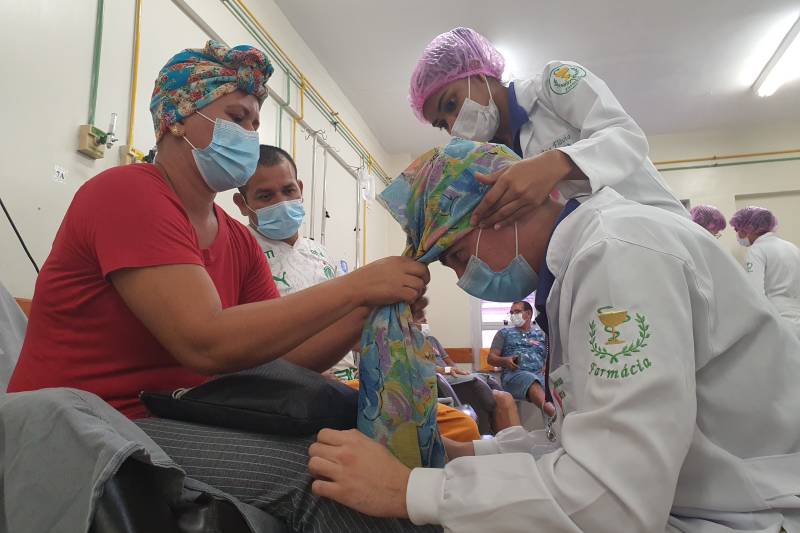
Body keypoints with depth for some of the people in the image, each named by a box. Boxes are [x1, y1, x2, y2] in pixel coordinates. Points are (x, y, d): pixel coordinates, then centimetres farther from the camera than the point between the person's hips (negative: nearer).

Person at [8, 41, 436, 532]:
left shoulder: (241, 243, 6)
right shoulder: (126, 193, -15)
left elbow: (283, 357, 0)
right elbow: (206, 344, -27)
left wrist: (369, 309, -15)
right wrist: (356, 285, -26)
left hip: (171, 424, 7)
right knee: (308, 466, -23)